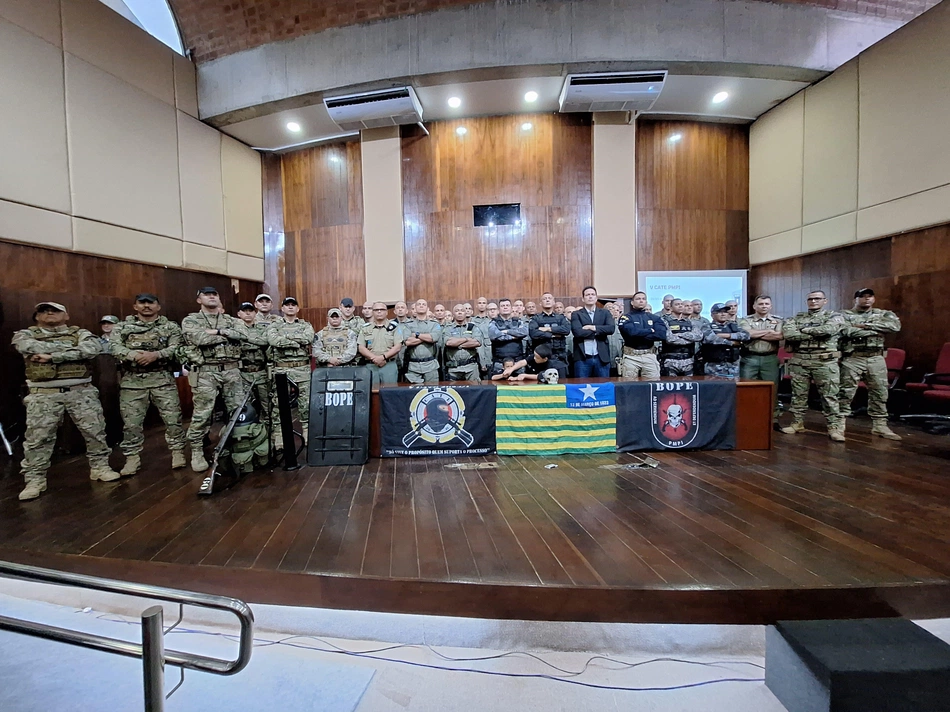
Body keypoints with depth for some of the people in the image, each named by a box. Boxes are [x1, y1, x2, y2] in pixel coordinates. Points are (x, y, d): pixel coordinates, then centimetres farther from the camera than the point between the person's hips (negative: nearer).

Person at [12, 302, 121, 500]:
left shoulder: (80, 333, 8)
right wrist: (73, 348, -10)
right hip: (43, 394, 0)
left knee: (95, 431, 2)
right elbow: (31, 347, -15)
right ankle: (34, 480, 13)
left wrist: (52, 356, -17)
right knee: (38, 437, 1)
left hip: (81, 391, 0)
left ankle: (100, 467, 16)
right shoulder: (25, 334, 10)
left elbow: (93, 348, -15)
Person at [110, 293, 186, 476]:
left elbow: (176, 348, -4)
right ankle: (132, 458, 15)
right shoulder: (122, 327, 12)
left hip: (163, 378, -1)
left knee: (172, 417, -2)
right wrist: (133, 355, -23)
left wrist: (155, 354, -21)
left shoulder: (170, 327, 9)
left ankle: (178, 452, 9)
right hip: (132, 380, 1)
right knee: (131, 421, 4)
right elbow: (115, 347, -4)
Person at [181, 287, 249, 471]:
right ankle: (197, 452, 12)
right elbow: (200, 339, -15)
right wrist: (229, 334, -6)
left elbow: (243, 334, -7)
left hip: (232, 371, 3)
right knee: (202, 413, -1)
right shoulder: (190, 321, 5)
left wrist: (218, 331, -14)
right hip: (205, 372, -3)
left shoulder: (232, 320, 14)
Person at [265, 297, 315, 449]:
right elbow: (274, 341, -14)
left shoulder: (306, 325, 11)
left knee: (306, 404, 2)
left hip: (303, 370, 1)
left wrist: (286, 336, -9)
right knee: (278, 405, 2)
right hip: (281, 370, -1)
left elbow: (308, 338, -11)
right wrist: (298, 342, -12)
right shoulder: (274, 326, 8)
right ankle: (278, 441, 10)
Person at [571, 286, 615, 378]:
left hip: (602, 357, 2)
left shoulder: (605, 313, 12)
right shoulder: (576, 314, 5)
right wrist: (599, 332, -7)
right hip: (582, 358, -2)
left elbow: (611, 328, -5)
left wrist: (593, 327, -9)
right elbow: (577, 332, -12)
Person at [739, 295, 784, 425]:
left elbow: (779, 336, -8)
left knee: (772, 389, 5)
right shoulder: (745, 320, 6)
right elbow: (747, 333, -14)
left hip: (770, 359, 1)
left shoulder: (778, 321, 10)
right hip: (749, 359, -1)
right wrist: (770, 331, -5)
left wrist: (755, 334, -8)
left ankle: (773, 419, 16)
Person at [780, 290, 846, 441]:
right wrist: (816, 334, -9)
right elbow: (788, 334, -8)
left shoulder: (835, 317, 6)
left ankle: (835, 427, 3)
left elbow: (827, 330, -16)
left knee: (829, 396, -1)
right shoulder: (796, 318, 11)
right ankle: (797, 423, 16)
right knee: (798, 394, 7)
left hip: (825, 361, -2)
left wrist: (804, 330, -3)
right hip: (799, 361, 2)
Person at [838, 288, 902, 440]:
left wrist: (866, 326, -12)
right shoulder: (845, 315, 1)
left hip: (876, 359, 4)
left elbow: (895, 326, -8)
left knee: (879, 393, 8)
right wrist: (875, 331, -9)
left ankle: (880, 425, 17)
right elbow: (848, 331, -17)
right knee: (845, 393, -1)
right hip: (852, 359, -4)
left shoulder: (884, 314, 12)